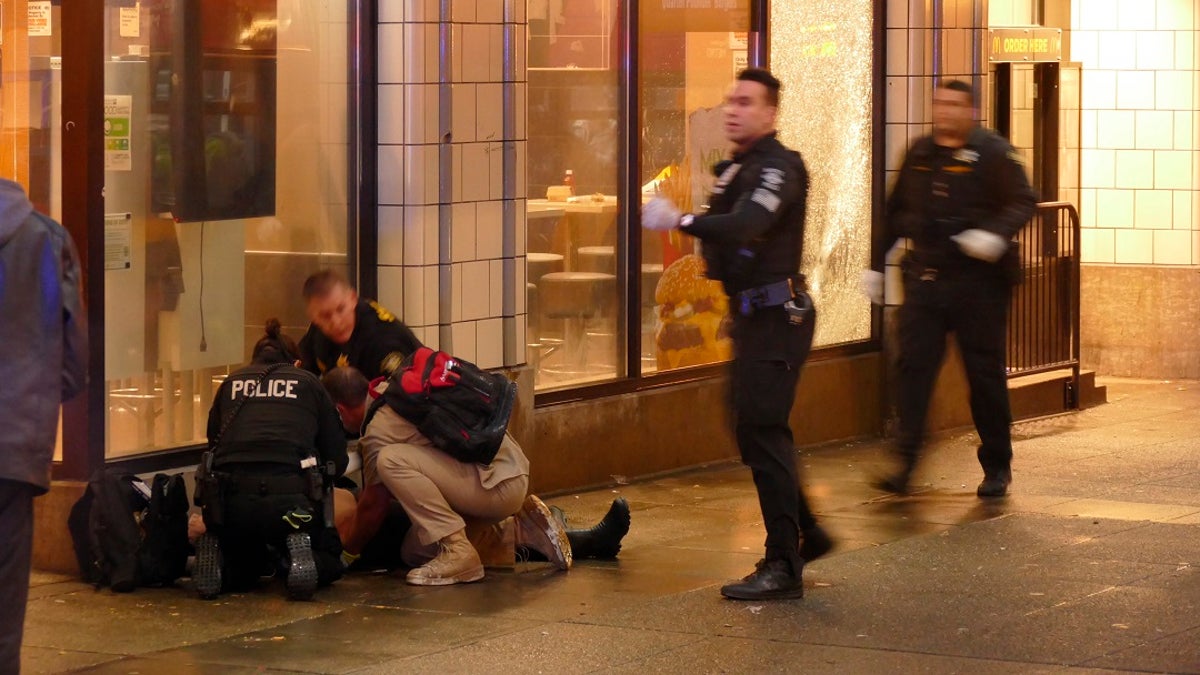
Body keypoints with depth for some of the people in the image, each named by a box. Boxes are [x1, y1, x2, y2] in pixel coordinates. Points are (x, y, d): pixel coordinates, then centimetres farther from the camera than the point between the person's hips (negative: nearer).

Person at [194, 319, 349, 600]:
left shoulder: (231, 384, 22)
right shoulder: (307, 383, 17)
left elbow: (212, 443, 23)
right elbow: (338, 460, 14)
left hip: (229, 498, 2)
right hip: (290, 496, -2)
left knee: (241, 568, 32)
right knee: (328, 563, 25)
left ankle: (218, 560, -3)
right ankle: (296, 554, -9)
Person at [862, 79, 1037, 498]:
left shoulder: (992, 153, -3)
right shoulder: (920, 154, 13)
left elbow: (1024, 202, -10)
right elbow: (895, 212, 20)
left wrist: (995, 233, -28)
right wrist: (876, 264, 19)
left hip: (977, 279, -4)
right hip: (925, 276, 4)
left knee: (985, 372, 3)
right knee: (913, 365, -6)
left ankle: (997, 466, 15)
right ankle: (906, 463, -7)